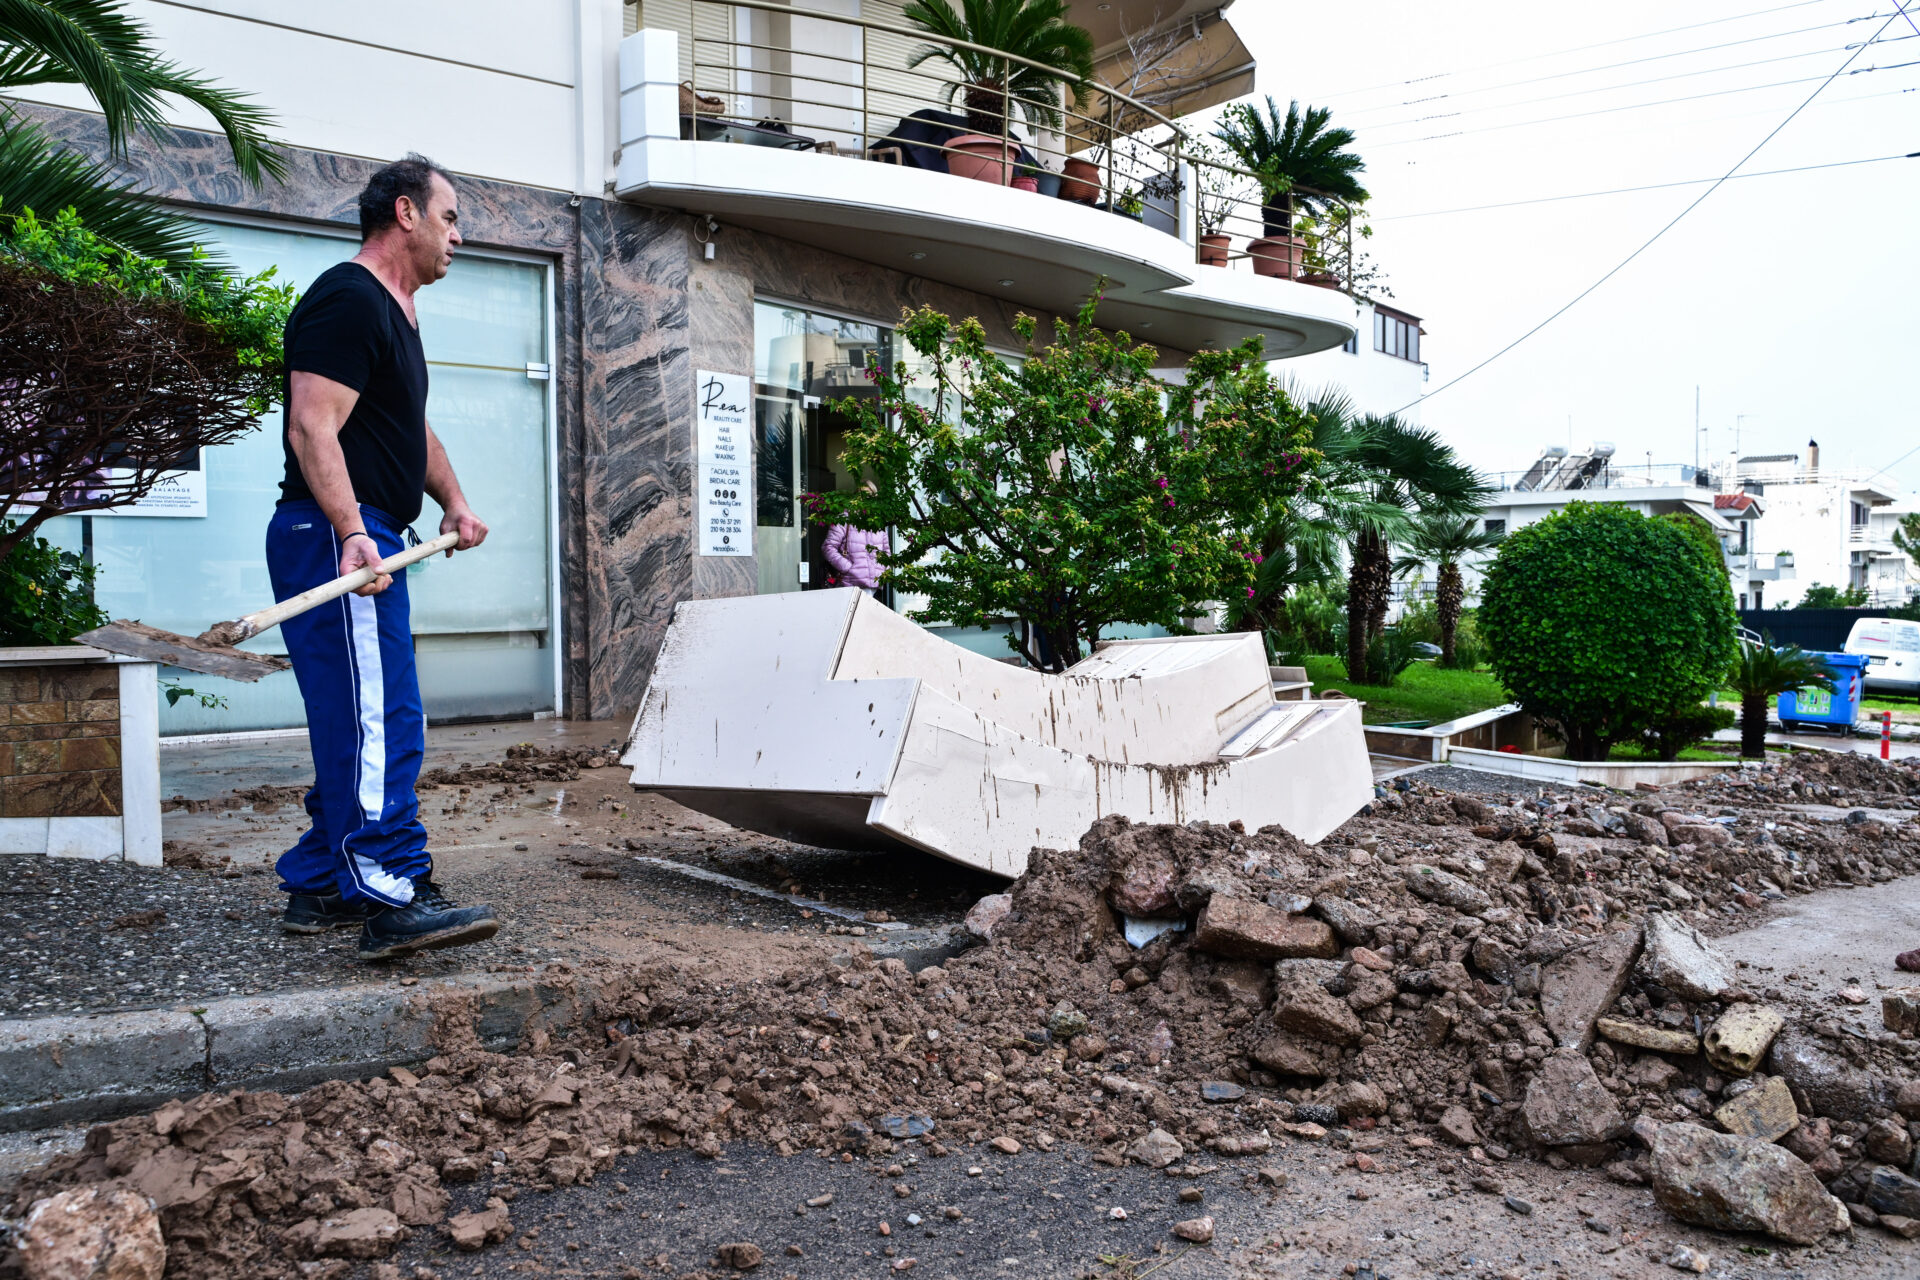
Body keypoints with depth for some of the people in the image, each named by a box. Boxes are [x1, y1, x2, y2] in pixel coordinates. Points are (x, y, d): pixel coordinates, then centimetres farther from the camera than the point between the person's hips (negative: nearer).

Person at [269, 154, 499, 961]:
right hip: (337, 539, -11)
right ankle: (392, 899, -16)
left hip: (368, 540, 11)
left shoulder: (396, 312, 23)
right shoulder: (347, 299, -10)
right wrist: (351, 531, -31)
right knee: (379, 721, -15)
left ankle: (318, 888, 21)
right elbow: (313, 425, -21)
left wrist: (451, 501, 20)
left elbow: (411, 426, 34)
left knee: (356, 725, 13)